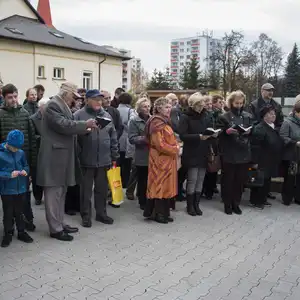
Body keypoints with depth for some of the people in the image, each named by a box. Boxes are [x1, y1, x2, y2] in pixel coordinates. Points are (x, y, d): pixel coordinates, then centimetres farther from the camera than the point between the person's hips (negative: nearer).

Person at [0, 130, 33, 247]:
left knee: (19, 212, 15)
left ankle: (21, 232, 28)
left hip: (21, 189, 3)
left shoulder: (21, 153, 0)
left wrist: (25, 171, -8)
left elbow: (26, 166, 13)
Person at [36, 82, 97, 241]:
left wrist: (84, 129, 8)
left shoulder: (63, 107, 20)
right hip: (54, 157, -10)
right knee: (54, 193, -3)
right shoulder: (53, 105, -12)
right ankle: (55, 229, 4)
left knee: (61, 192, 15)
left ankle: (59, 224, 24)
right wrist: (85, 124, -17)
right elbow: (63, 125, -23)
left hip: (63, 156, 10)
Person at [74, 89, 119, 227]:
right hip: (86, 160, -4)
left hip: (104, 160, 4)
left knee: (102, 189, 13)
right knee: (86, 190, 7)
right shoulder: (79, 115, -5)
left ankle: (101, 213, 27)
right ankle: (86, 215, 19)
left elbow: (113, 137, 12)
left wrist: (114, 157, 11)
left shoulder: (106, 115, 10)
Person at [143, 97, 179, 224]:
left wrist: (175, 148, 8)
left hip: (167, 159, 10)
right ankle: (158, 214, 8)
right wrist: (175, 150, -12)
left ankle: (163, 213, 20)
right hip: (160, 159, -10)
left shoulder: (164, 121, 15)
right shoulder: (157, 122, -16)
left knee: (165, 185, 12)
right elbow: (159, 144, -23)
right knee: (160, 185, -2)